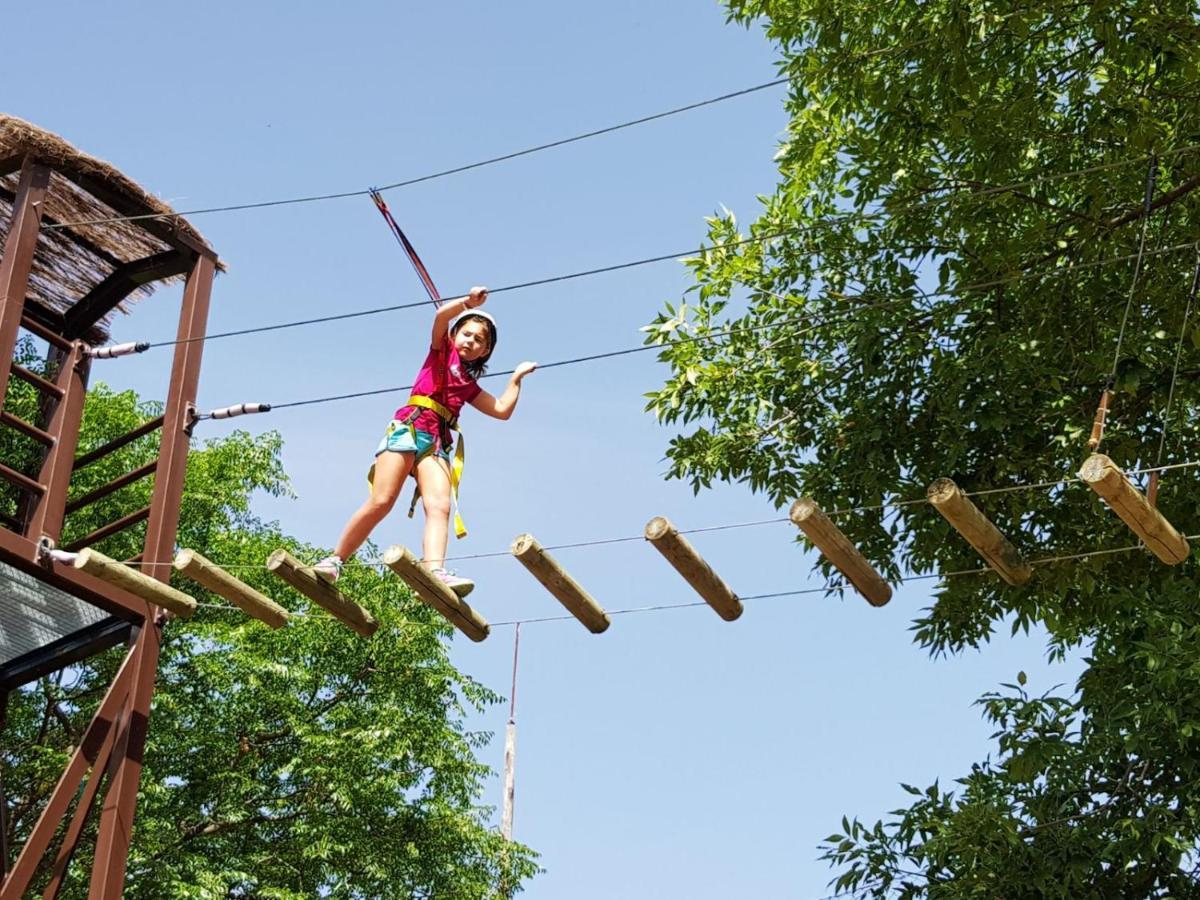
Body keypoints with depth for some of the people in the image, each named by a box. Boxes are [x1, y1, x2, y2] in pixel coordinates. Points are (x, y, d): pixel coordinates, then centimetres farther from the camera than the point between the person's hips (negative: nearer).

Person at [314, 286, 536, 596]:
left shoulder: (469, 385, 29)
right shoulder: (442, 351, 18)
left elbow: (503, 409, 27)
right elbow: (442, 315, -1)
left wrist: (517, 377, 32)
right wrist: (470, 301, -1)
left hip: (437, 443, 5)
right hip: (409, 428, -5)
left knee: (440, 506, -21)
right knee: (380, 502, -17)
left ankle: (435, 572, -39)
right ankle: (335, 560, -6)